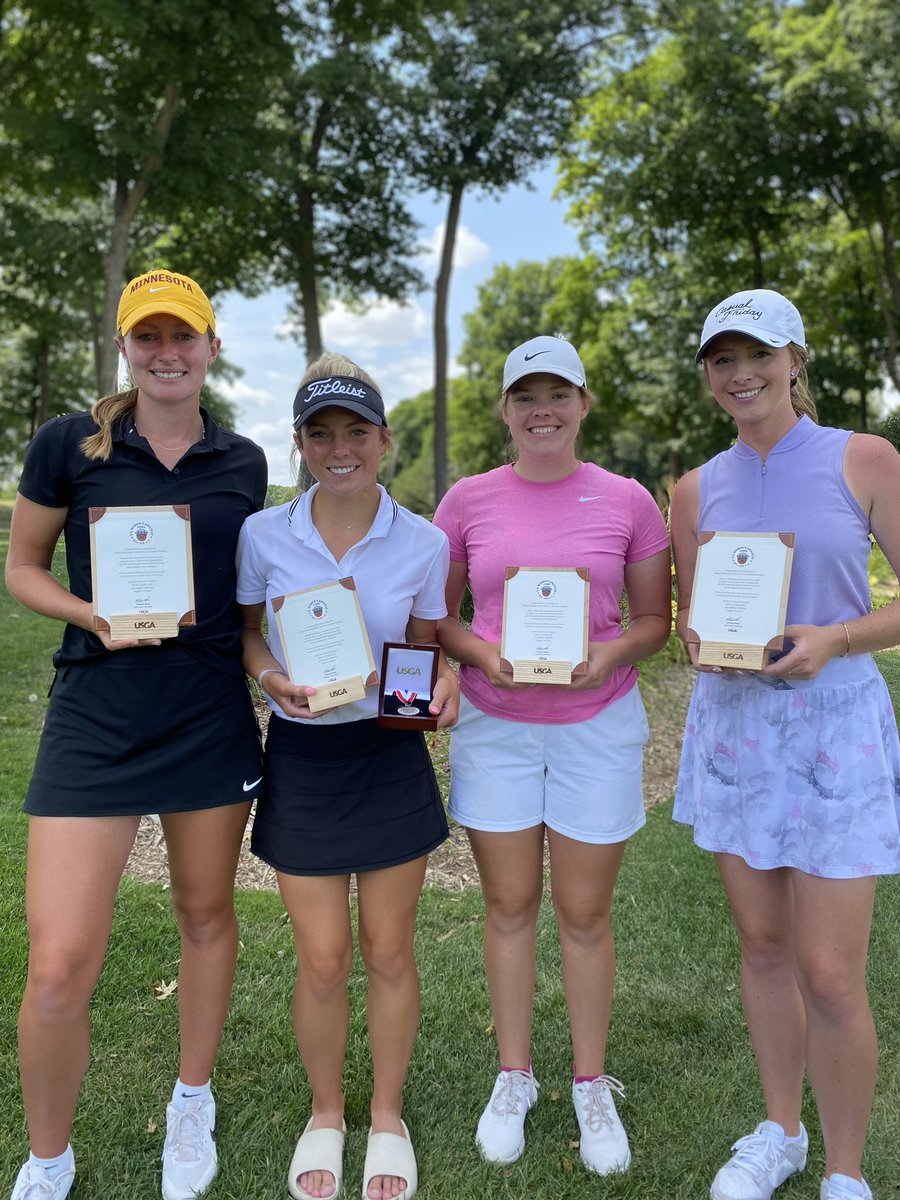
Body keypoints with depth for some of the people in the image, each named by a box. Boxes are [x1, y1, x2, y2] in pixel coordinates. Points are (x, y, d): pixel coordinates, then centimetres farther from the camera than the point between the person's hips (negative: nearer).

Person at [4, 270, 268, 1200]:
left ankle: (191, 1105, 42)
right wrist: (97, 616, -13)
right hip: (95, 717, -2)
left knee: (206, 917, 16)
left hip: (213, 719, 3)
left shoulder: (243, 462, 6)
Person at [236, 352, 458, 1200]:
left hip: (390, 756, 0)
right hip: (302, 757, 0)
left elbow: (427, 646, 6)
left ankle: (387, 1118, 37)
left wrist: (445, 684, -16)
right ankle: (325, 1114, 36)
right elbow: (245, 630, 6)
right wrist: (272, 676, -15)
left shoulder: (423, 544, -7)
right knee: (322, 960, 7)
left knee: (389, 952, 12)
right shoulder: (262, 535, -7)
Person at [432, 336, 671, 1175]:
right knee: (509, 905, 12)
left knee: (584, 911, 9)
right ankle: (514, 1076, 32)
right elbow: (436, 615, 5)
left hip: (597, 722, -1)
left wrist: (613, 653, -16)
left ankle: (591, 1084, 31)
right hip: (494, 722, 1)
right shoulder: (467, 501, 0)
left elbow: (655, 617, 4)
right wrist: (479, 652, -14)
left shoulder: (627, 502, -2)